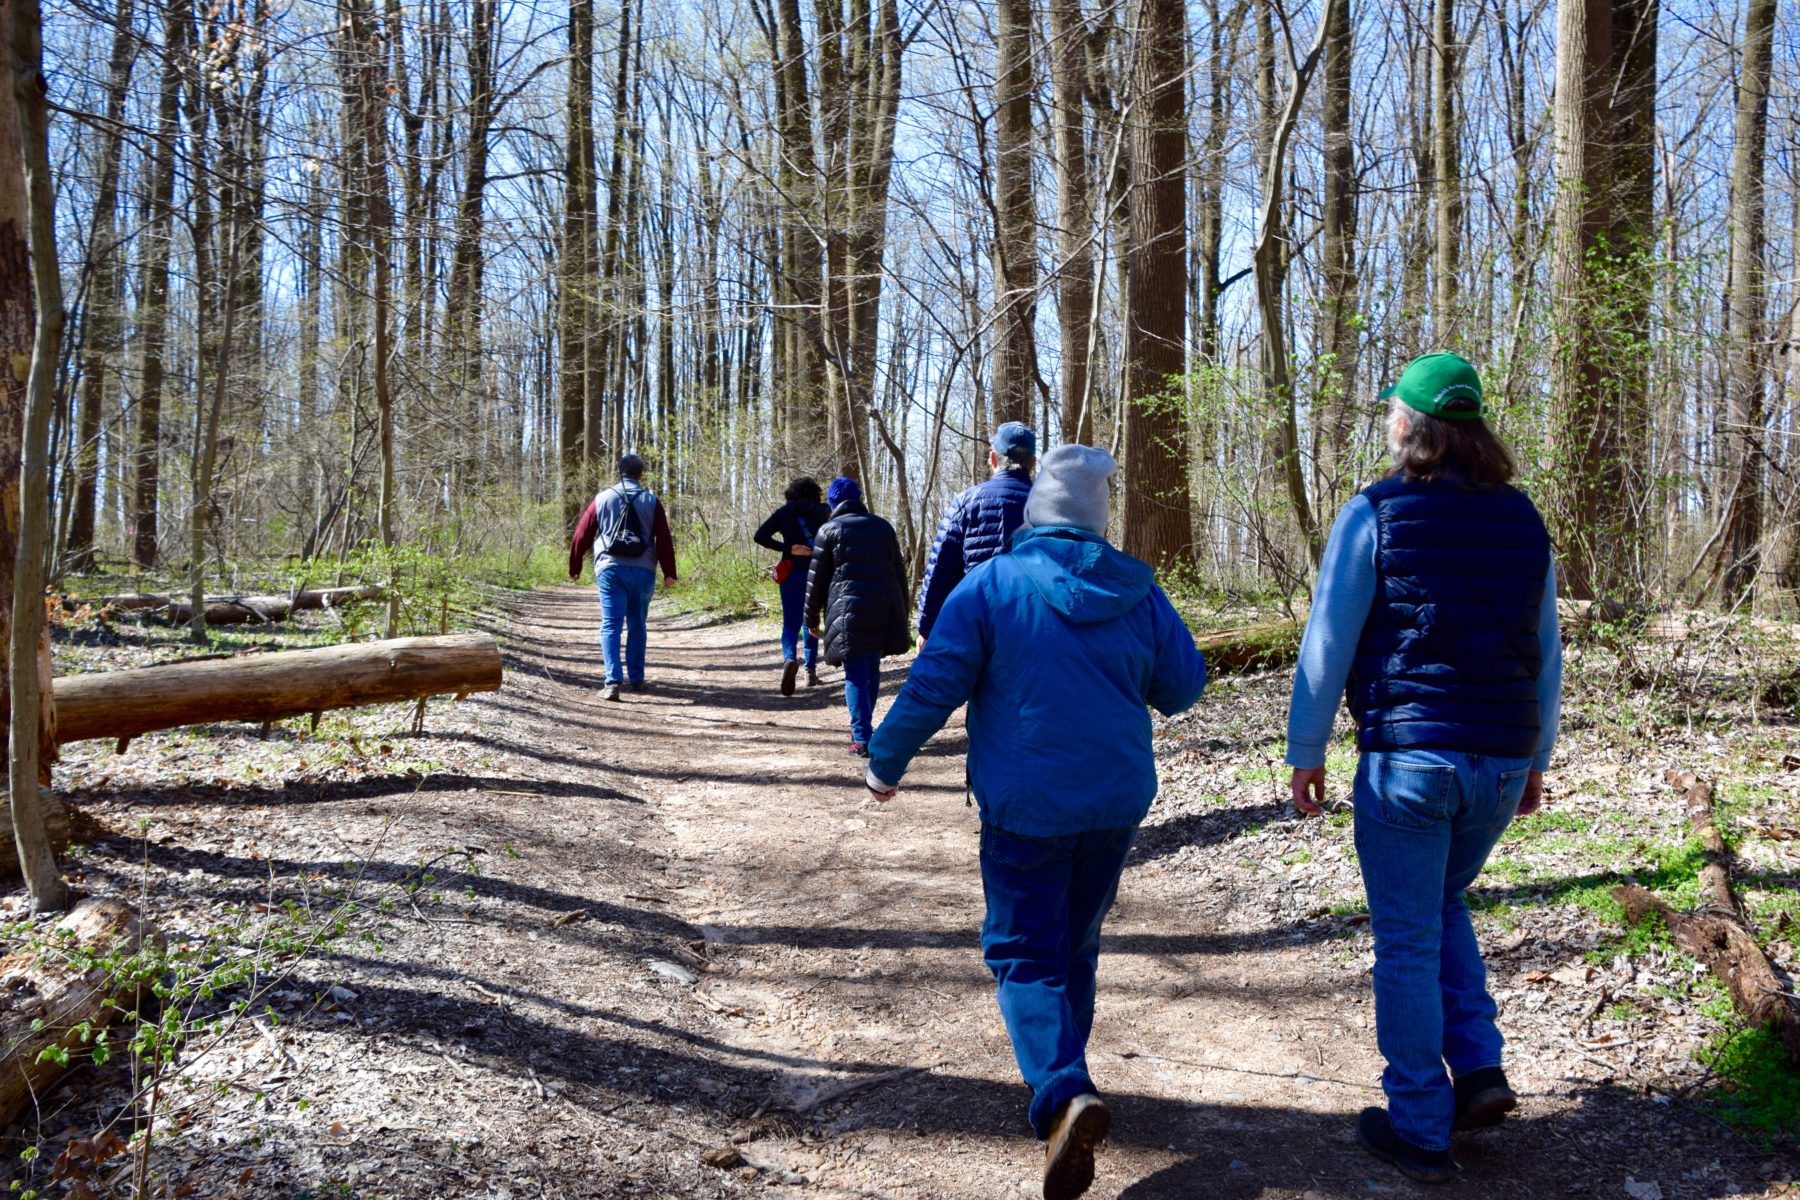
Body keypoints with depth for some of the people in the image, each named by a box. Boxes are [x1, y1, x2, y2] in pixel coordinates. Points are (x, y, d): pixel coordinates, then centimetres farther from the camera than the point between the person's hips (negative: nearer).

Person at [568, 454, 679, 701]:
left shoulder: (602, 499, 6)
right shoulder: (651, 501, 4)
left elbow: (581, 536, 6)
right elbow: (664, 539, -2)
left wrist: (574, 567, 17)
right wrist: (669, 572, 2)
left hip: (610, 569, 0)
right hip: (642, 571, 1)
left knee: (611, 626, -2)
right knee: (637, 626, 14)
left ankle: (613, 681, -16)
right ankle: (636, 679, 20)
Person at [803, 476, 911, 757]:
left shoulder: (829, 530, 2)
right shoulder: (882, 527, 13)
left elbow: (816, 579, 2)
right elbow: (899, 572, 14)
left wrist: (811, 618, 11)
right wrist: (902, 612, 21)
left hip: (849, 611, -4)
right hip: (885, 610, 4)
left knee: (855, 675, -2)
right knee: (873, 669, 16)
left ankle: (862, 738, -9)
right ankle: (863, 727, 27)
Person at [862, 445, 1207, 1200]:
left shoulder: (993, 584, -10)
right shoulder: (1137, 592, 0)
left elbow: (932, 687, -11)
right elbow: (1182, 686, 7)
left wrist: (886, 761, 3)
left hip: (1025, 806, -4)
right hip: (1116, 803, 4)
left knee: (1024, 953, 3)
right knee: (1076, 945, 21)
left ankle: (1063, 1094, -17)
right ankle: (1060, 1077, 34)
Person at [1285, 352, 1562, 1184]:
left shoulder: (1375, 516, -7)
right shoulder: (1522, 521, 9)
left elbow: (1328, 644, -8)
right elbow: (1546, 652, 12)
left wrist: (1305, 753, 0)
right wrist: (1537, 757, 21)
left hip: (1408, 756, -5)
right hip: (1502, 763, 5)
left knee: (1408, 942, 5)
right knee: (1442, 906, 26)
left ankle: (1418, 1129, 13)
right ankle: (1480, 1069, 16)